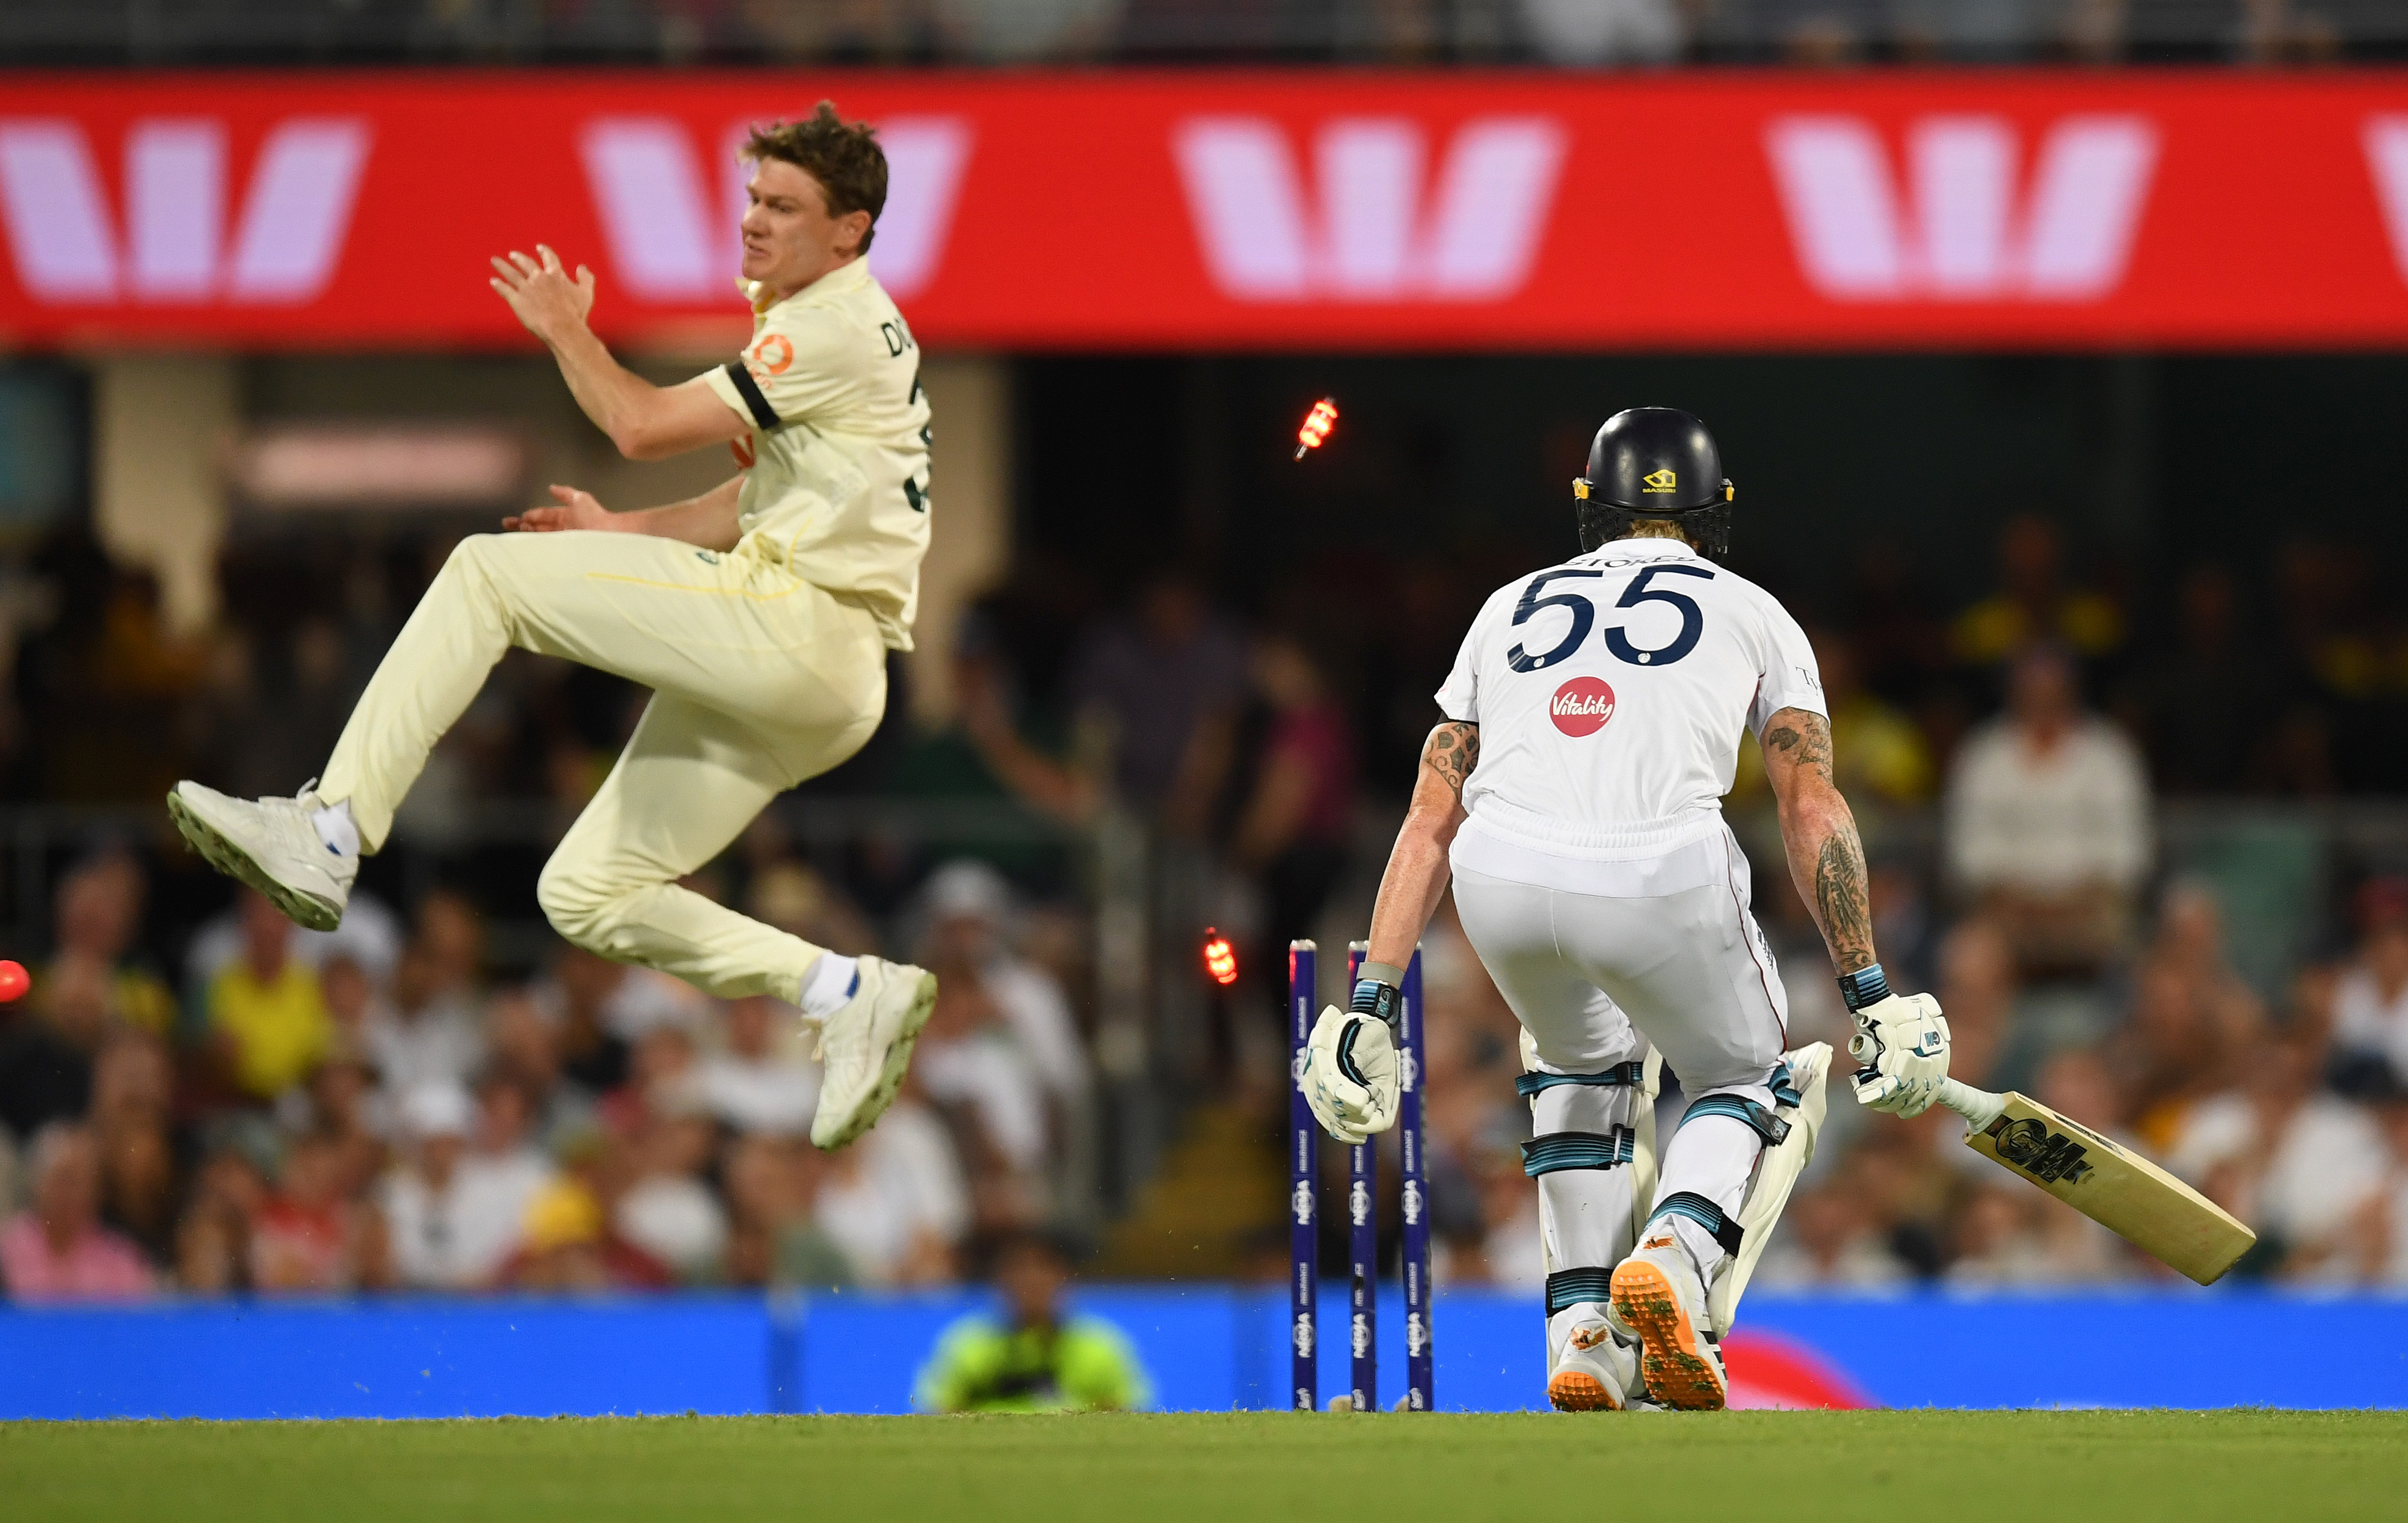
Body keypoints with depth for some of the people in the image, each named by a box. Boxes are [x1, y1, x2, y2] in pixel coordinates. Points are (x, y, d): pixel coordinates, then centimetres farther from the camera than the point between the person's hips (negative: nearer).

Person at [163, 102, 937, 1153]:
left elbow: (642, 427, -13)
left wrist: (566, 332, 4)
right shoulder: (820, 323, 24)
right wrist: (619, 533, 19)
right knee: (587, 897, 10)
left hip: (797, 631, -10)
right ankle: (850, 994, 6)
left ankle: (330, 834, -17)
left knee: (489, 572, -11)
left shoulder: (835, 327, -9)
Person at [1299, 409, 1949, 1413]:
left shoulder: (1511, 609, 29)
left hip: (1501, 879, 3)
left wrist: (1372, 1004, 22)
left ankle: (1583, 1328, 21)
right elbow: (1812, 813, 13)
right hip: (1661, 877, -3)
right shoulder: (1752, 615, 23)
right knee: (1741, 1076, 25)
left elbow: (1430, 821, 24)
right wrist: (1867, 992, 15)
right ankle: (1676, 1250, -5)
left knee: (1582, 1061, 34)